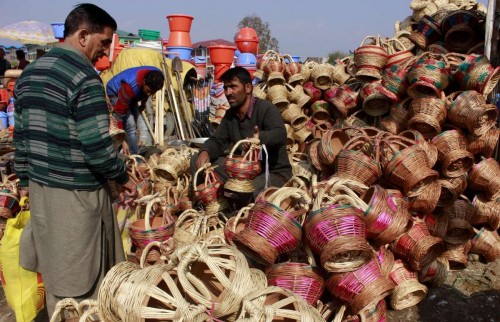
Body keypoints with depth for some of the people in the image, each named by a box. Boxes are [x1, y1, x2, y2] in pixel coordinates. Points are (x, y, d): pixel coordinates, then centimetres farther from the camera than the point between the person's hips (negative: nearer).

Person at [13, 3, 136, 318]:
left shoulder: (29, 72, 10)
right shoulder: (84, 76, -17)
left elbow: (21, 136, 13)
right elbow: (97, 146, -21)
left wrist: (26, 181, 20)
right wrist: (123, 176, -5)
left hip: (41, 187, 8)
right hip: (76, 192, -8)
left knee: (55, 273, 21)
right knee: (80, 278, 8)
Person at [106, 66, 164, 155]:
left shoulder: (157, 77, -26)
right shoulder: (130, 87, -43)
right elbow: (119, 112, -37)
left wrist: (143, 103, 12)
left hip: (132, 94, 7)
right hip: (115, 93, -7)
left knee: (133, 125, 8)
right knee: (130, 126, -20)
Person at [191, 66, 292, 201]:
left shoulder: (266, 108, -15)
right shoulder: (230, 114, 9)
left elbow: (280, 134, -33)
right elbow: (217, 141, 7)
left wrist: (260, 137, -56)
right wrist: (205, 152, -18)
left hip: (274, 172, -7)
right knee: (198, 161, -2)